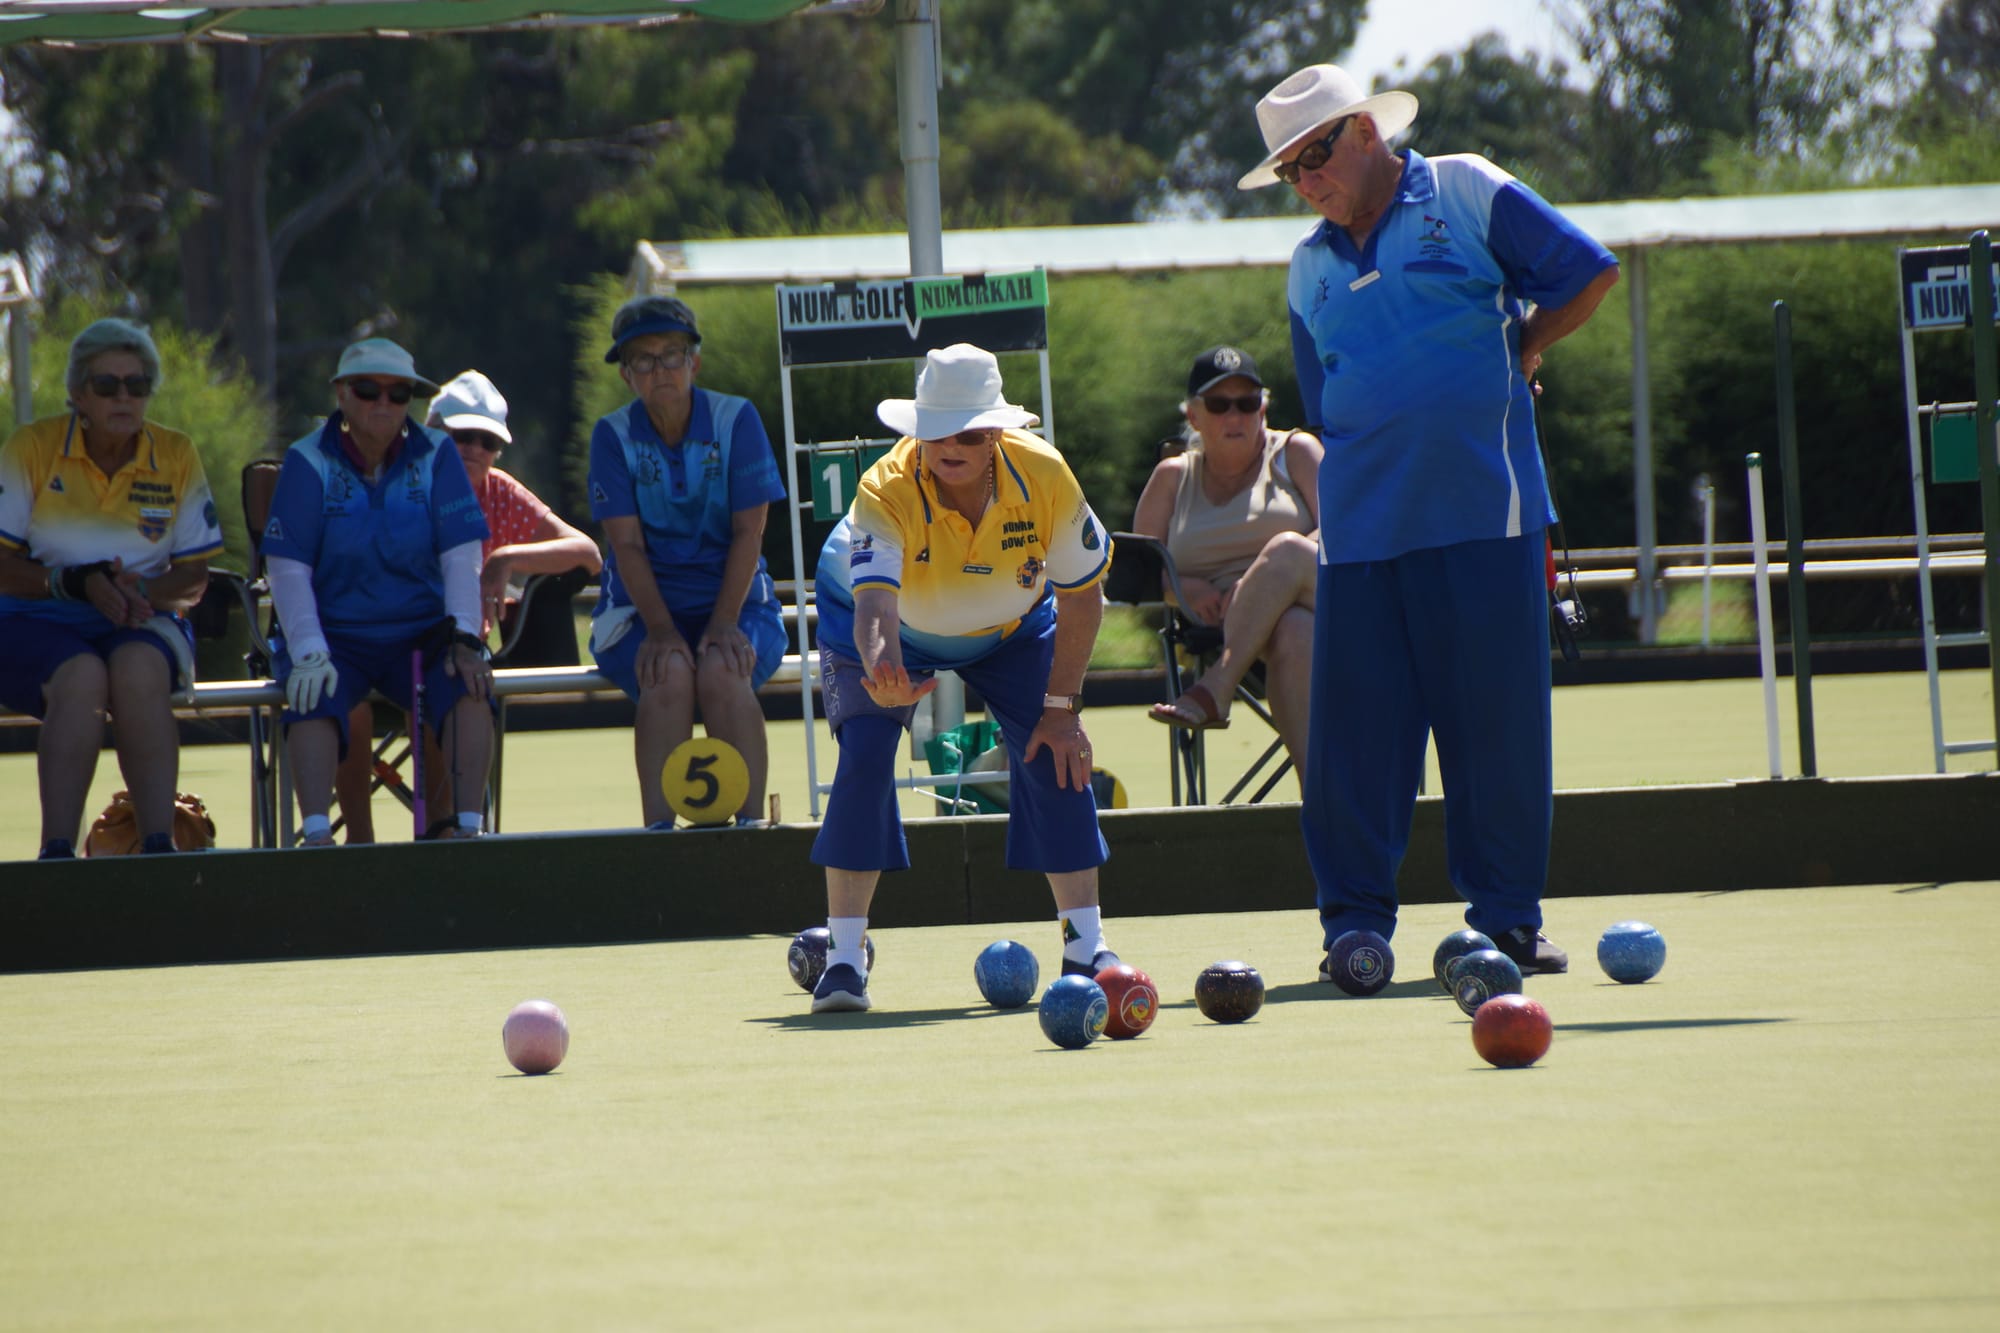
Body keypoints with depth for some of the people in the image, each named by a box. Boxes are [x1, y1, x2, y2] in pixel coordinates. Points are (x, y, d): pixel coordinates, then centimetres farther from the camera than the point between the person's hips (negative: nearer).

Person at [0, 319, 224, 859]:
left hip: (142, 626, 1)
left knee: (138, 668, -35)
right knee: (82, 677, -36)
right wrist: (79, 584, -19)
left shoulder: (176, 456, 5)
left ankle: (159, 843, -40)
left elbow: (195, 578, 5)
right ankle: (57, 850, -39)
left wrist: (141, 591, -16)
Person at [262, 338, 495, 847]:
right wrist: (309, 654, -22)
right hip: (335, 636, -2)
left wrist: (464, 640, -17)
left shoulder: (435, 456, 2)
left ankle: (468, 826, -33)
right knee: (314, 694, -33)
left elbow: (461, 559, -2)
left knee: (469, 683, -29)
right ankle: (316, 835, -44)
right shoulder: (308, 462, -3)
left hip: (419, 632, 2)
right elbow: (288, 571, -9)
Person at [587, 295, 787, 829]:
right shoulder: (613, 436, -1)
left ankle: (750, 824, -32)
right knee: (670, 673, -33)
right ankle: (659, 828, -37)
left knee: (722, 672, -32)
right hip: (641, 605, 0)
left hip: (733, 599, 0)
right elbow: (628, 545, -8)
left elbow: (748, 533, -6)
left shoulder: (737, 420, -2)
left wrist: (724, 624, -19)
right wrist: (661, 630, -22)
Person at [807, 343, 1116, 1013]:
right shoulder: (885, 492, -38)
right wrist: (879, 669, -74)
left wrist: (1061, 705, -17)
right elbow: (875, 604, -52)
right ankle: (844, 957, -14)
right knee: (865, 756, -21)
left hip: (1011, 625, 2)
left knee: (1056, 755, -12)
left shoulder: (1045, 475, -31)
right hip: (890, 630, -2)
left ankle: (1086, 949, -1)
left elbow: (1081, 595, -17)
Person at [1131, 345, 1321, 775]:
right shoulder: (1174, 478, 18)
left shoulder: (1295, 452, 12)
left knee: (1286, 550, -34)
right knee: (1293, 631, -38)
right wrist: (1188, 589, -12)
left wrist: (1257, 585, -17)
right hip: (1227, 633, 0)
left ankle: (1213, 691, -42)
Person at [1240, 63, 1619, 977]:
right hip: (1361, 521, 4)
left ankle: (1505, 918, 7)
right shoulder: (1310, 267, 16)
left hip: (1483, 520, -4)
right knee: (1352, 729, -1)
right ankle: (1355, 925, 6)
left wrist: (1510, 360, 6)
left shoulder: (1468, 196, 3)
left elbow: (1589, 275, 2)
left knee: (1496, 719, -1)